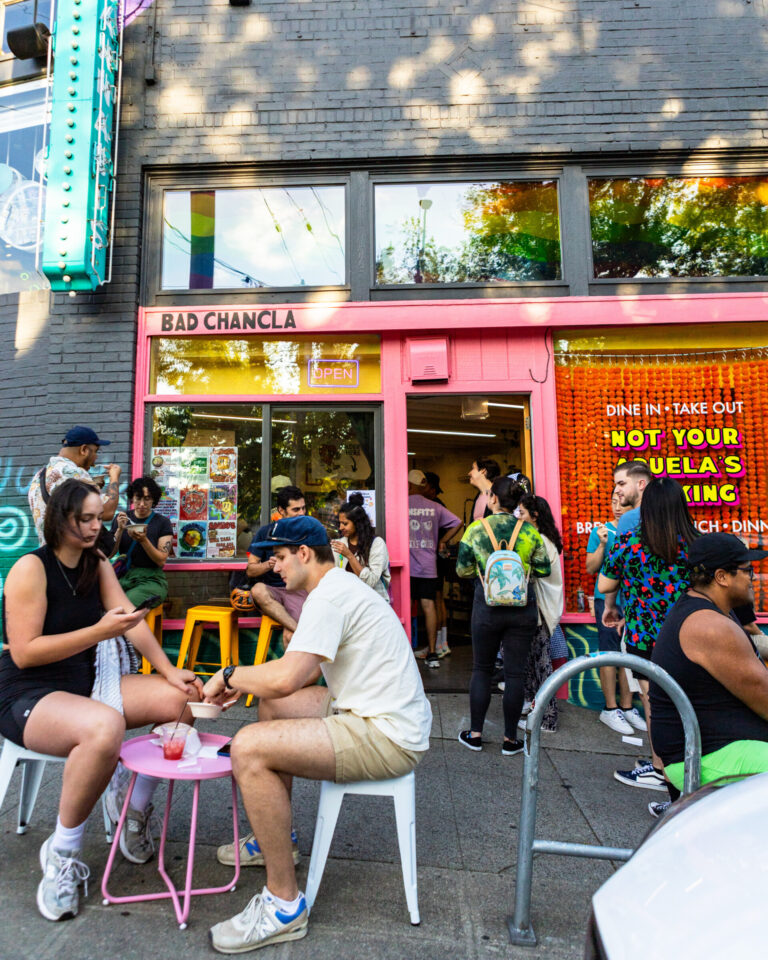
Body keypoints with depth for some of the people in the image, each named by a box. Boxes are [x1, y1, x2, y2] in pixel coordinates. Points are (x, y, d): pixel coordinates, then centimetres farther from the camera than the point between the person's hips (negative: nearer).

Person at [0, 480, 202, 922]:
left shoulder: (98, 565, 6)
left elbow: (133, 621, -3)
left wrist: (170, 673, -14)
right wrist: (99, 631, -27)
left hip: (86, 684, 7)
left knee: (183, 697, -11)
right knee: (104, 725, -39)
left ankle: (137, 814, 10)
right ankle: (63, 853, -12)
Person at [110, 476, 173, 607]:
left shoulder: (163, 522, 2)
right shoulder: (122, 518, 11)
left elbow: (161, 561, -5)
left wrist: (143, 540, -20)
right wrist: (120, 530, -10)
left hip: (151, 580, -3)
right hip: (123, 576, 3)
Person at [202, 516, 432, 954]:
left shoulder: (330, 594, -18)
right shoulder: (342, 585, 15)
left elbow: (287, 677, -28)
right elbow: (303, 671, 20)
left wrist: (230, 674, -9)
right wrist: (244, 684, 10)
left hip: (389, 736, -11)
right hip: (373, 711, 11)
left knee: (249, 747, -19)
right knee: (271, 704, 20)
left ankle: (285, 905, -3)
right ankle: (275, 839, 32)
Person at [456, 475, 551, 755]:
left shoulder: (475, 529, -6)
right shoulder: (529, 531, -4)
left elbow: (462, 570, -2)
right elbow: (544, 569, 2)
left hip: (487, 607, 0)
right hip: (523, 608, 1)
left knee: (481, 669, 14)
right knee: (515, 672, 8)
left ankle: (475, 734, 20)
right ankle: (510, 739, 18)